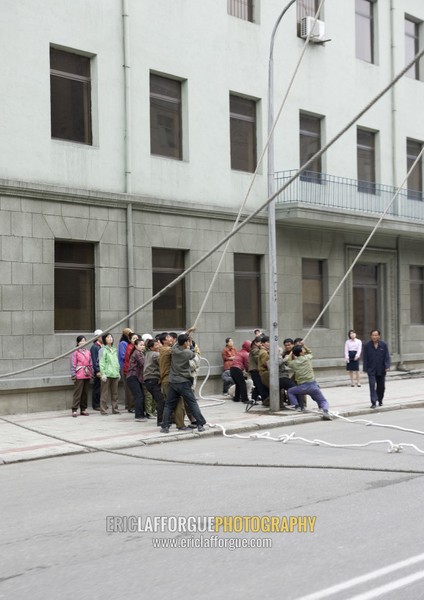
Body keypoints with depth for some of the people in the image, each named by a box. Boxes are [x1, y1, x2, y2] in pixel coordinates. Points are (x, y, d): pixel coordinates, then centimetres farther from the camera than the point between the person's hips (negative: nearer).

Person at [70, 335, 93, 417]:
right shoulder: (75, 352, -3)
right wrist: (73, 375, -10)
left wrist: (91, 374, 13)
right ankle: (74, 410, -4)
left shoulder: (88, 351, 14)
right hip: (79, 375, -6)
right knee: (77, 392, -7)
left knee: (85, 392, 9)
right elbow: (73, 364, -5)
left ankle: (83, 409, 16)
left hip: (87, 375, 6)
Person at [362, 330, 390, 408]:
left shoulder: (384, 345, 1)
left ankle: (380, 401, 28)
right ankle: (373, 402, -13)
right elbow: (365, 358, 1)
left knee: (381, 386, 11)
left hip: (381, 370, 2)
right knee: (372, 385, -12)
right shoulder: (367, 345, 0)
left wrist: (387, 366, -13)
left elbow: (387, 357, 0)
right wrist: (365, 369, -2)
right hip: (371, 370, -2)